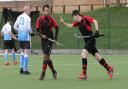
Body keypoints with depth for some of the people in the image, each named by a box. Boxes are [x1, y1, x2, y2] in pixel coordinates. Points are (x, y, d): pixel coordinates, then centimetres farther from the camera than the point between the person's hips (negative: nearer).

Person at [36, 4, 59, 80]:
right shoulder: (39, 19, -1)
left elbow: (57, 28, 3)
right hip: (43, 40, 4)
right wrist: (41, 35, -14)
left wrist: (55, 38, -4)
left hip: (50, 40, -4)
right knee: (47, 57, 9)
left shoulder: (51, 19, -6)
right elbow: (37, 30, 5)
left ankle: (43, 74, -9)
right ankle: (54, 72, 27)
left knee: (45, 56, -12)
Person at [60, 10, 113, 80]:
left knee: (83, 54, -18)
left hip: (91, 40, -9)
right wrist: (63, 22, -3)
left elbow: (95, 21, -13)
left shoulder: (85, 18, -10)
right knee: (97, 57, 12)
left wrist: (97, 31, -22)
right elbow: (70, 25, 11)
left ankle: (84, 74, -19)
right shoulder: (77, 23, 13)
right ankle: (109, 69, 22)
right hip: (87, 41, 9)